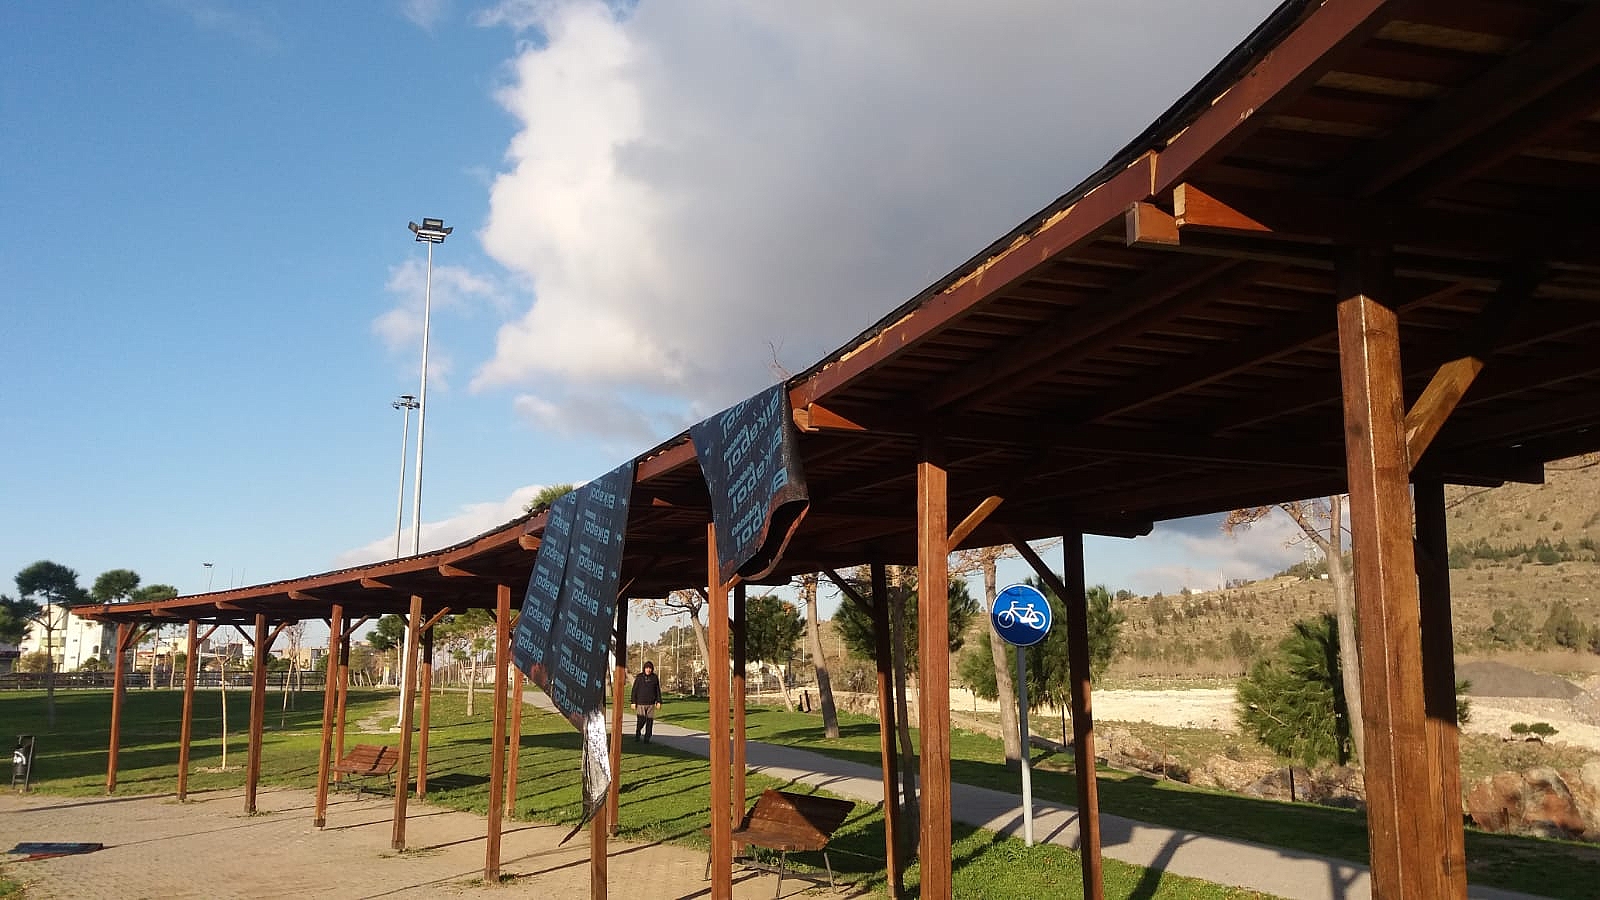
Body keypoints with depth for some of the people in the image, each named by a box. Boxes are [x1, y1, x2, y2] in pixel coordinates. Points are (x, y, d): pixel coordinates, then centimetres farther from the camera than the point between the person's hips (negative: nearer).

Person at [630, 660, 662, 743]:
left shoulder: (654, 678, 5)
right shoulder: (639, 677, 0)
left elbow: (658, 691, 10)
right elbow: (634, 690, 1)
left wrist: (658, 702, 4)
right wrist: (633, 702, -4)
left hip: (651, 703, 2)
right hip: (640, 703, -2)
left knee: (650, 721, 0)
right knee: (641, 721, -6)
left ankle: (647, 738, 8)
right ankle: (637, 734, 21)